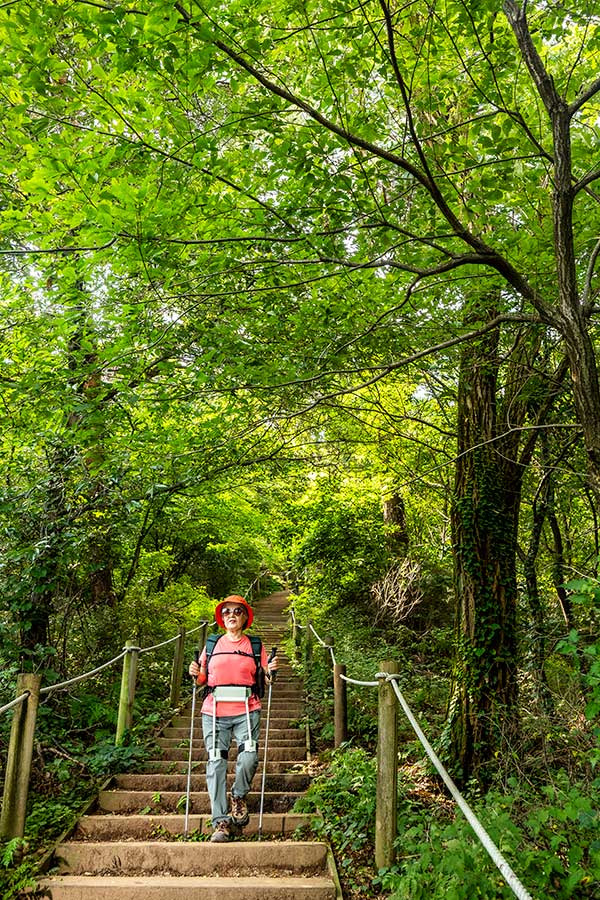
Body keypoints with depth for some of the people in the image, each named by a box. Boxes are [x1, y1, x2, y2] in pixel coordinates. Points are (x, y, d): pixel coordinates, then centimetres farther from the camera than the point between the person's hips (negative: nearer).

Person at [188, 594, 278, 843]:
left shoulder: (255, 646, 10)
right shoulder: (212, 645, 13)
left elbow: (267, 678, 12)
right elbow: (202, 679, 19)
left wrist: (271, 671, -9)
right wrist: (195, 674, -2)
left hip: (246, 712, -1)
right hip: (214, 713, 1)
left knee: (249, 757, -15)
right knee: (215, 763, -5)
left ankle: (239, 796, 14)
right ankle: (221, 822, 4)